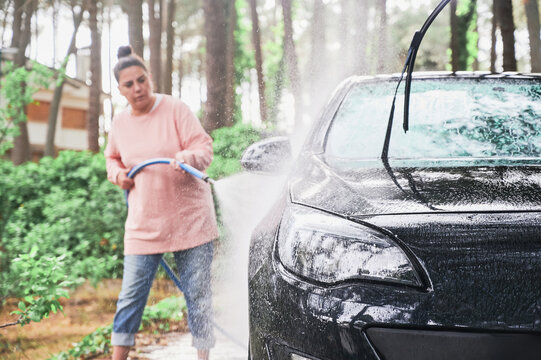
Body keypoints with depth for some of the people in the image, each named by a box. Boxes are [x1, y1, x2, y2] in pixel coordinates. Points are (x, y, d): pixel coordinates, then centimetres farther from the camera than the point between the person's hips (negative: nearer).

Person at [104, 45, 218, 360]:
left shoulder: (175, 109, -5)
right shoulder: (120, 123, 8)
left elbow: (205, 147, -8)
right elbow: (112, 158, 26)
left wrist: (189, 157, -30)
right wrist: (118, 174, 5)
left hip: (190, 219, -3)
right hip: (143, 225, 3)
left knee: (198, 293, 2)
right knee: (132, 295, 2)